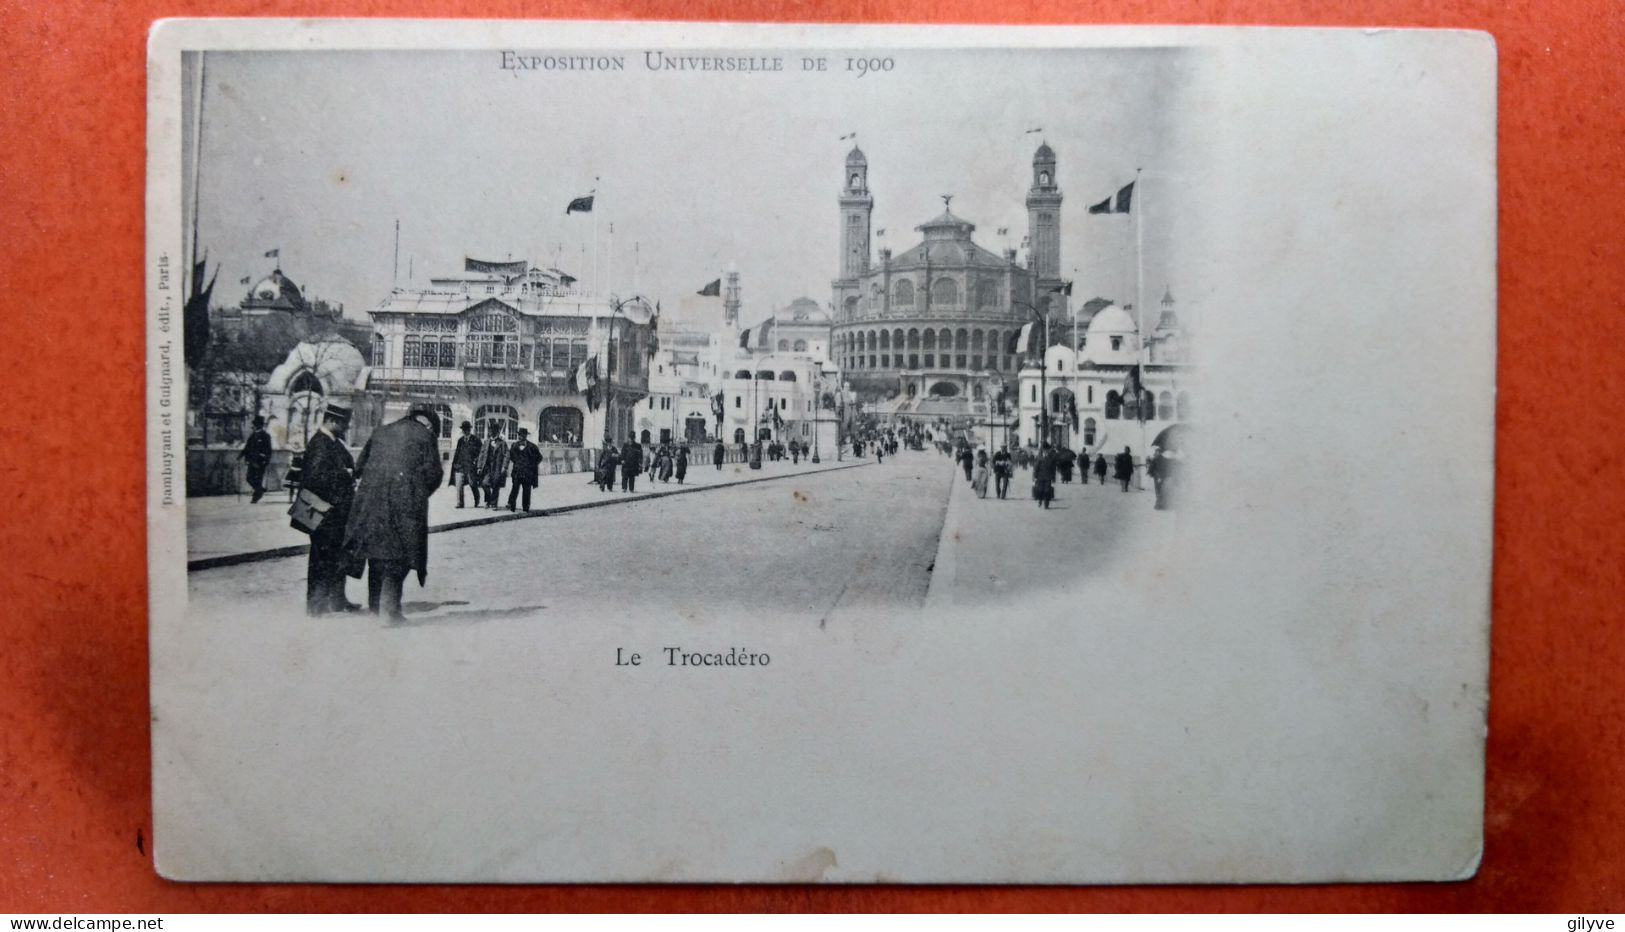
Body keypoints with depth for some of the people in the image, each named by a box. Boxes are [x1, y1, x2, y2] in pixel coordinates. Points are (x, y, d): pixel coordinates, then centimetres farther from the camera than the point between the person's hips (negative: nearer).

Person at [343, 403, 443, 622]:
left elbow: (360, 466, 18)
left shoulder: (380, 432, 18)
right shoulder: (426, 435, 4)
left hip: (372, 499, 5)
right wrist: (421, 496, 12)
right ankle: (389, 604, -12)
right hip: (405, 502, -5)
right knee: (400, 553, -1)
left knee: (377, 548, 14)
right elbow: (433, 473, -2)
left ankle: (374, 604, 19)